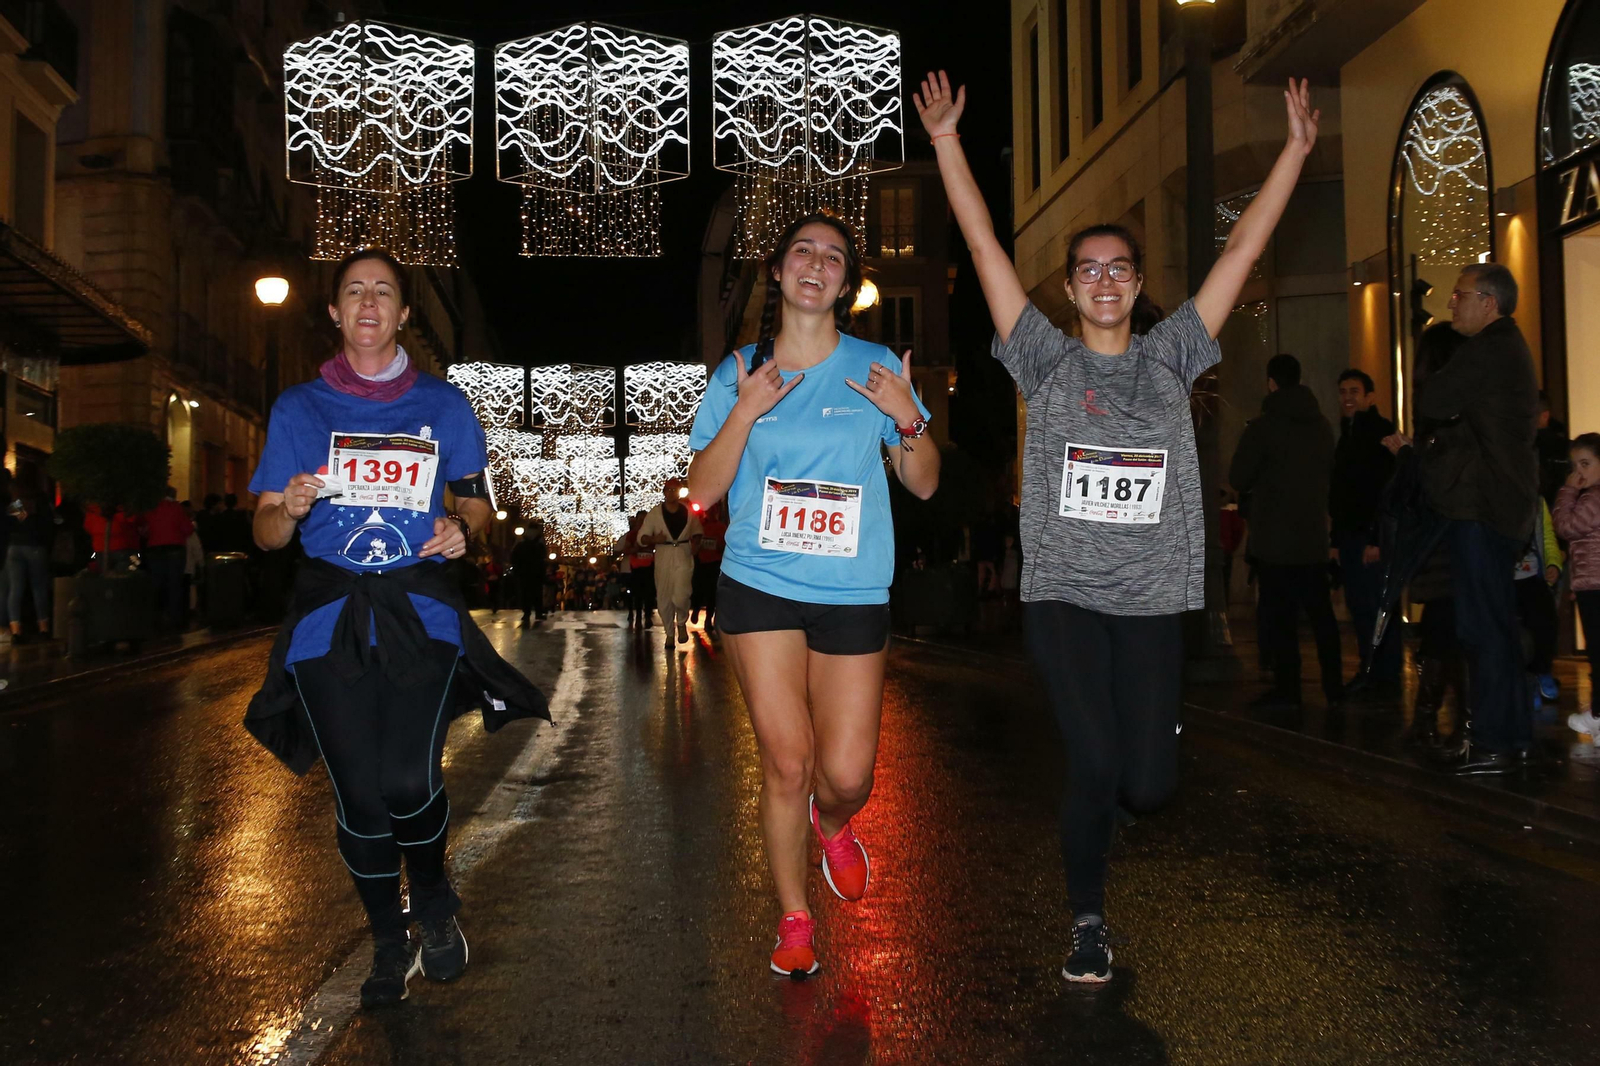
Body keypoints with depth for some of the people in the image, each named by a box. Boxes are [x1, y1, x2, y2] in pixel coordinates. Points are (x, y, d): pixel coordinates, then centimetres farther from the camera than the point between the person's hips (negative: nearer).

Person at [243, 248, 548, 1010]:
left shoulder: (442, 405, 11)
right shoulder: (299, 409, 11)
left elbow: (476, 503, 17)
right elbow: (266, 532, 9)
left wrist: (463, 528, -7)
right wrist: (290, 508, -14)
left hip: (421, 612, -1)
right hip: (330, 616, 1)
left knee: (410, 782, -17)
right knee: (358, 794, -1)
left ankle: (433, 905, 15)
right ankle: (388, 943, 23)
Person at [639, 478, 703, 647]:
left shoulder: (688, 511, 4)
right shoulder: (655, 513, 0)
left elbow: (697, 532, 21)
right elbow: (641, 538, -1)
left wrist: (695, 546, 3)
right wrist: (654, 539, -20)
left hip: (683, 556, -1)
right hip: (663, 557, 1)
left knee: (680, 596, -17)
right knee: (663, 598, 4)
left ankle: (682, 622, 12)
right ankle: (669, 633, 20)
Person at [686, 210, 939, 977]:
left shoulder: (875, 368, 5)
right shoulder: (740, 373, 6)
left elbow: (924, 484, 7)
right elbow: (702, 490, 0)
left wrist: (908, 419, -11)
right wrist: (746, 412, -13)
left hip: (852, 595, 1)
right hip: (759, 588, 0)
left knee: (847, 772, -2)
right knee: (786, 762, -2)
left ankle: (831, 823, 36)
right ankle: (794, 917, 20)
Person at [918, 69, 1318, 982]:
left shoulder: (1170, 356, 9)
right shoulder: (1048, 360, 5)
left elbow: (1245, 249, 7)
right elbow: (985, 246, 1)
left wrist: (1298, 148, 6)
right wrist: (946, 140, -1)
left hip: (1152, 597, 2)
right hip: (1064, 591, -1)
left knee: (1147, 784, -1)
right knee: (1093, 764, -8)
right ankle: (1089, 924, 15)